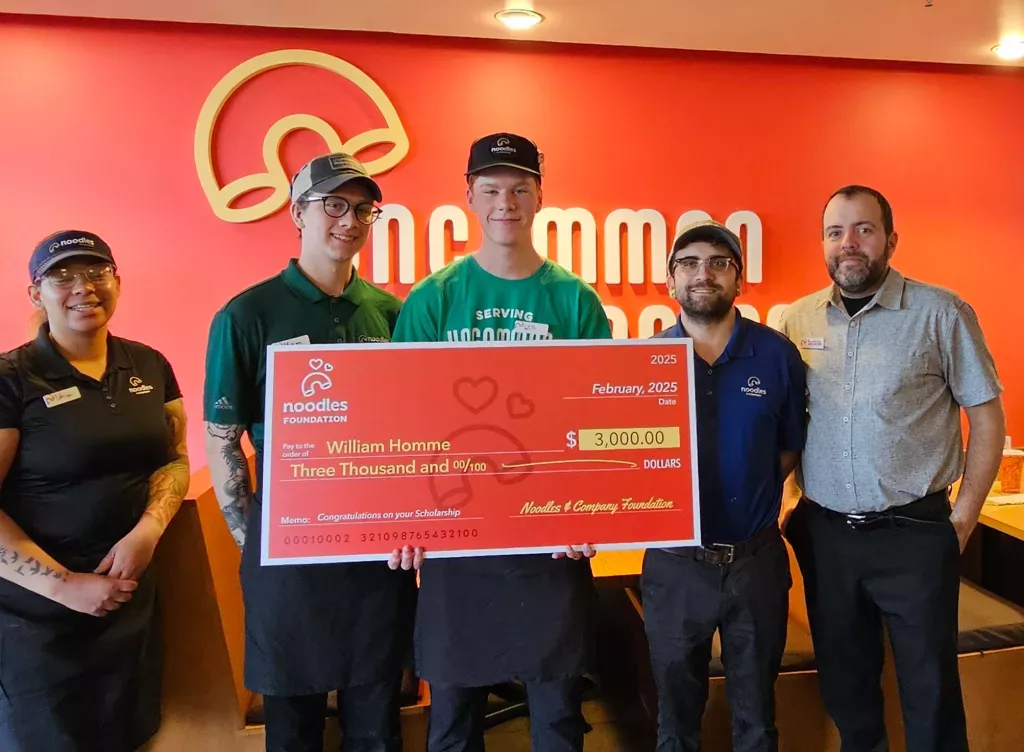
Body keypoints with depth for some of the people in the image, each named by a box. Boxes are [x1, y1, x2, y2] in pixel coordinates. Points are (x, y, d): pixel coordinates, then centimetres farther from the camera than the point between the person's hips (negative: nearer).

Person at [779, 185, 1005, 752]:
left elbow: (987, 416, -1)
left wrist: (963, 518, -4)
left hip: (914, 534, -3)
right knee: (843, 683, 18)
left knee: (930, 690, 11)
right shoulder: (796, 321, 3)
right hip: (824, 534, 3)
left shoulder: (940, 313, -6)